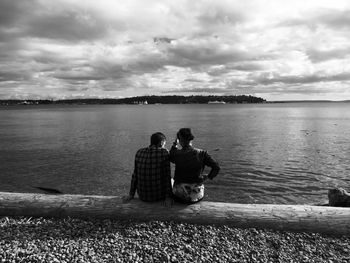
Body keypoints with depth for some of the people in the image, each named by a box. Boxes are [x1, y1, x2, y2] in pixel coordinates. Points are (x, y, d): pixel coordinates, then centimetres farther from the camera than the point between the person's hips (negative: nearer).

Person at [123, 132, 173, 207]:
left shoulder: (139, 152, -4)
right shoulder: (164, 152, -14)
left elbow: (135, 175, 2)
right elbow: (167, 176, -14)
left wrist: (131, 194, 10)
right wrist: (168, 197, -9)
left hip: (142, 195, 4)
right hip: (159, 195, -3)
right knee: (171, 181, 28)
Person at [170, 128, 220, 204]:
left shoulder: (177, 154, -15)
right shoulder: (201, 153, -13)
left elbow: (171, 158, 9)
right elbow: (216, 167, -14)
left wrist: (175, 144, 11)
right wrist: (208, 176, 2)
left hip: (180, 195, -1)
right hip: (197, 195, 1)